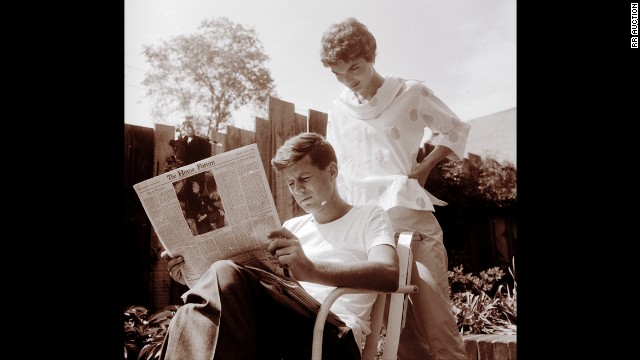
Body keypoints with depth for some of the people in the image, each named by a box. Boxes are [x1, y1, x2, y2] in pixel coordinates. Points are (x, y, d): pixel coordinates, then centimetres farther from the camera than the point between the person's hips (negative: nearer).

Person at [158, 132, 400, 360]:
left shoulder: (369, 217, 13)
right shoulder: (292, 227, 31)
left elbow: (389, 275, -9)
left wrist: (310, 270, -24)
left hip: (332, 334, -4)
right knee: (225, 275, -31)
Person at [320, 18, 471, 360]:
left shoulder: (410, 93, 0)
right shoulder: (337, 112, 11)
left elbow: (456, 129, 11)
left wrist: (424, 167, -1)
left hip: (409, 214, -3)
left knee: (433, 305, -6)